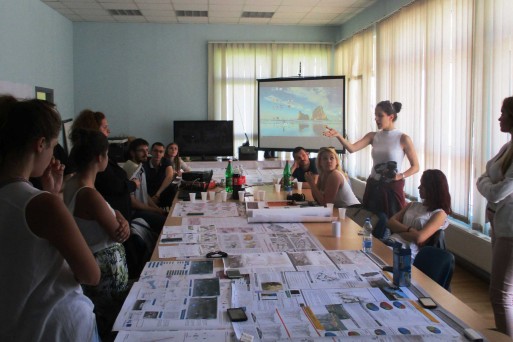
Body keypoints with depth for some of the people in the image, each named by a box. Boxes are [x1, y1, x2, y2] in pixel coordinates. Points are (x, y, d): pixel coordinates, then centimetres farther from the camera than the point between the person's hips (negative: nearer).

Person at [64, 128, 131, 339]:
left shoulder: (70, 185, -1)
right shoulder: (89, 194, -30)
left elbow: (110, 212, 5)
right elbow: (119, 234, -21)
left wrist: (123, 222, -14)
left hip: (91, 261, 9)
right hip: (106, 265, -9)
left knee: (101, 321, 25)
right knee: (116, 323, 12)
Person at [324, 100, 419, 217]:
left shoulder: (403, 138, -6)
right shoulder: (373, 136, 5)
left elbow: (415, 166, -2)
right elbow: (352, 148, -10)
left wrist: (401, 176, -19)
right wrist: (338, 135, -25)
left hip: (393, 188, -4)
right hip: (373, 187, 5)